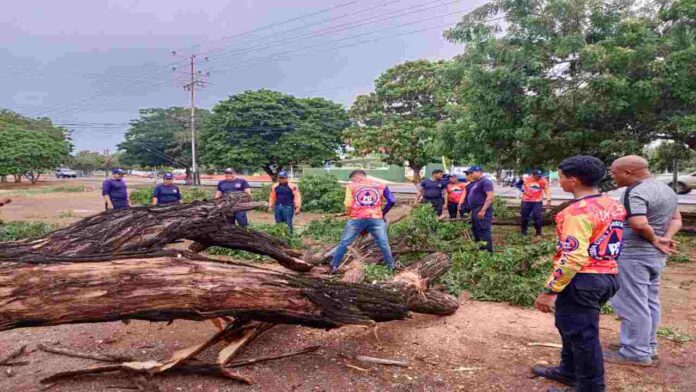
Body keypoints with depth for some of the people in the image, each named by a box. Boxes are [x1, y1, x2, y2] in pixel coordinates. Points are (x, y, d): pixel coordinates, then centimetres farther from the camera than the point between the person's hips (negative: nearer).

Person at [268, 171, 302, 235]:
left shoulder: (292, 186, -6)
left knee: (288, 223, -6)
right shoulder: (275, 186, 10)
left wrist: (297, 207, -13)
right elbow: (272, 197, 18)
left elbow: (297, 197, -8)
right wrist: (270, 206, 14)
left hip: (288, 207, -5)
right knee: (279, 224, 9)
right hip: (277, 207, 5)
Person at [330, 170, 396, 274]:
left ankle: (334, 266, 15)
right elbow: (392, 201, 6)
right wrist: (383, 213, 19)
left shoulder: (351, 186, 8)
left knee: (344, 243, 11)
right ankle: (391, 267, 15)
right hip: (376, 218, 1)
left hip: (357, 219, -1)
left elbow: (348, 204, -2)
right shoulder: (381, 185, 14)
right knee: (384, 244, 10)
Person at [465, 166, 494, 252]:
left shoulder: (485, 182, -13)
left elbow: (490, 196, -21)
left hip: (481, 211, -11)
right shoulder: (475, 183, 18)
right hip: (475, 210, 11)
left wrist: (483, 210, -26)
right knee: (476, 231, 15)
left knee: (484, 232, -9)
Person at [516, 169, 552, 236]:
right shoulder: (526, 179, -9)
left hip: (538, 201, 0)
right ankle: (523, 231, 22)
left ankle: (538, 232, 11)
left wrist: (548, 199, -11)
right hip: (526, 201, 1)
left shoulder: (543, 181, -6)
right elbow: (517, 184, 4)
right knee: (524, 216, 6)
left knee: (537, 217, -4)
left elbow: (547, 190, -3)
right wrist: (522, 190, -9)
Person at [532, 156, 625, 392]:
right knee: (570, 326, 24)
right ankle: (569, 371, 40)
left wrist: (549, 291, -22)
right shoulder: (613, 205, 9)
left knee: (581, 334, 4)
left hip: (582, 280, -10)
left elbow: (572, 258, -26)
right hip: (607, 276, 10)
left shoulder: (579, 212, -21)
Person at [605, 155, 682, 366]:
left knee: (633, 304, 0)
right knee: (650, 302, 18)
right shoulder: (666, 188, 12)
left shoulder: (636, 192, -20)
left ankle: (636, 353, 9)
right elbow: (676, 219, 15)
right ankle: (648, 346, 29)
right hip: (656, 256, 10)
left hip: (634, 255, -10)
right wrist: (665, 239, -1)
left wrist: (655, 240, -14)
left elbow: (639, 224, -31)